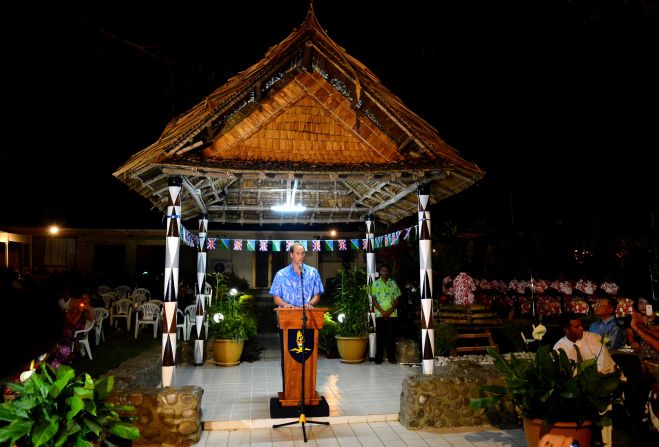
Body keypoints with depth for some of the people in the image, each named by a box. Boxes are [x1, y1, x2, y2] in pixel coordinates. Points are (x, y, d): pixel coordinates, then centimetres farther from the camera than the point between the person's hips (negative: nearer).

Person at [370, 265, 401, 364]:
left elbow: (397, 299, 6)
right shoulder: (375, 284, 6)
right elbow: (374, 299, 1)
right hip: (380, 314, -1)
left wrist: (390, 310, -8)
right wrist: (382, 311, -9)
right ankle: (379, 357, 8)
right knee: (380, 336, 1)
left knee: (391, 336, 2)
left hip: (392, 314, 1)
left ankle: (391, 357, 11)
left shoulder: (393, 283, 9)